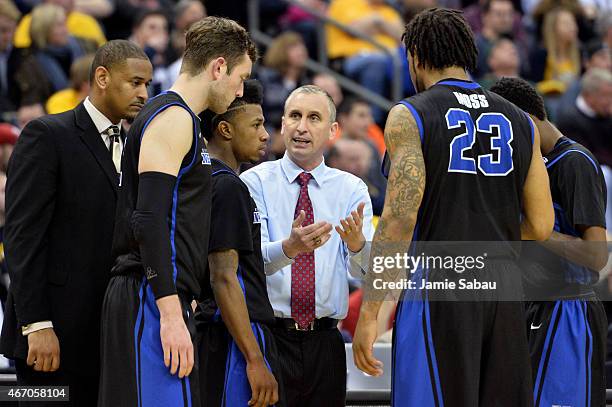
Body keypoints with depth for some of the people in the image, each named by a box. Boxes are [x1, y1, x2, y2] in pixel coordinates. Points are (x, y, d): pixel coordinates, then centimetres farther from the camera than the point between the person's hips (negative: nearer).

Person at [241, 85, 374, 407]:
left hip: (324, 343, 2)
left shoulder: (351, 189, 6)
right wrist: (289, 248, -37)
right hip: (268, 336, -2)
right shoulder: (255, 181, -1)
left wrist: (357, 243, -31)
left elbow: (363, 271, -7)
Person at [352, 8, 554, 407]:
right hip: (504, 286, 5)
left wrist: (368, 315, -11)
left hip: (439, 284, -5)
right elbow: (541, 227, 10)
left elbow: (399, 220, -12)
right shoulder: (520, 121, 12)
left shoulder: (409, 116, -3)